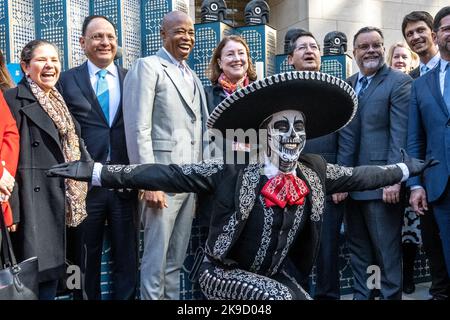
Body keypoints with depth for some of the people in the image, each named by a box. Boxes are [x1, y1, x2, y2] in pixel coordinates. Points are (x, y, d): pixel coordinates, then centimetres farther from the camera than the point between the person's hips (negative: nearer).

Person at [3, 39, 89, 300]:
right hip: (35, 201, -7)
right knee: (36, 276, -5)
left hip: (62, 201, 8)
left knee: (54, 269, 12)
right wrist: (12, 208, -20)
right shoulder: (14, 100, -7)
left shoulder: (60, 102, 18)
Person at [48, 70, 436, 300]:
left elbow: (360, 175, 10)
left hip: (273, 275, 6)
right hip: (223, 272, -6)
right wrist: (97, 171, -29)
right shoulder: (232, 171, -21)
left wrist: (406, 169, 21)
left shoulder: (316, 173, -6)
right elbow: (168, 174, -24)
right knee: (278, 296, -26)